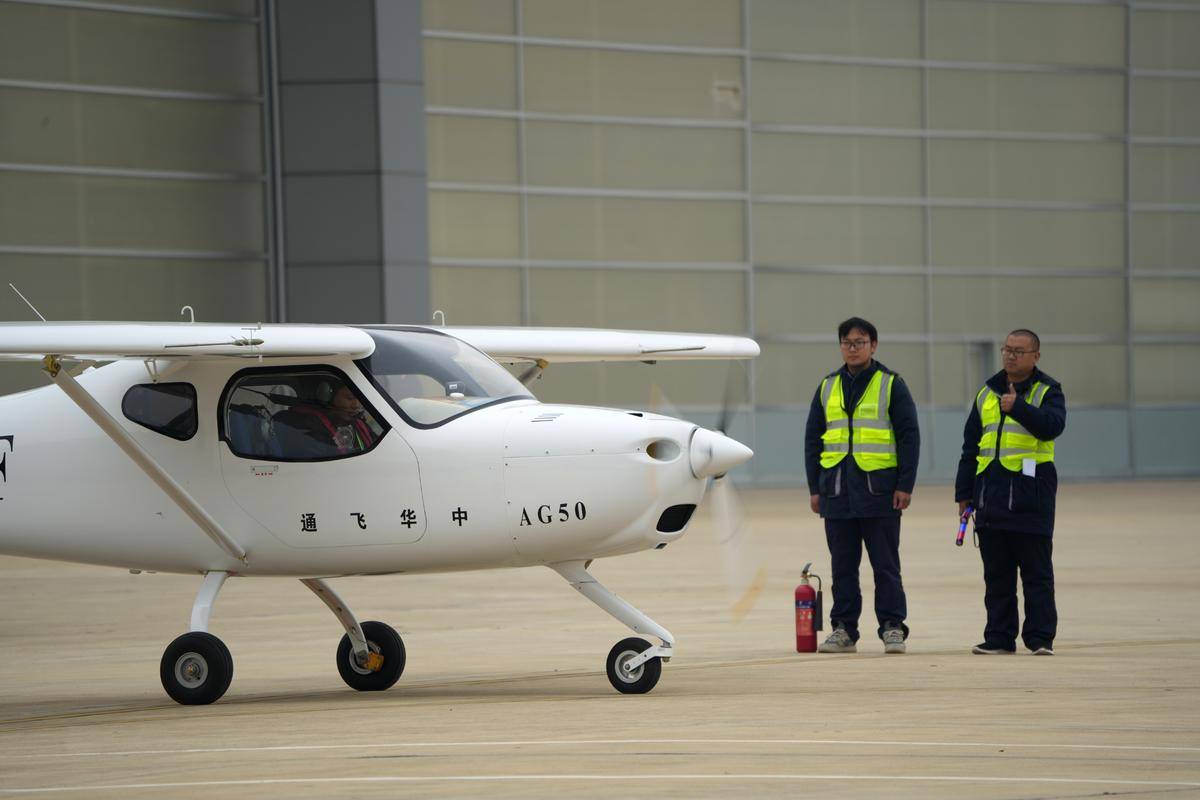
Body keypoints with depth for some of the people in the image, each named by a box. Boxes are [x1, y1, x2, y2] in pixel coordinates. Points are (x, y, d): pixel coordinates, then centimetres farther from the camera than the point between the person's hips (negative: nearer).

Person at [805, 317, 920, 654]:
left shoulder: (891, 385, 2)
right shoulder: (827, 387, 12)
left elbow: (909, 436, -1)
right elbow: (813, 439, 15)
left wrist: (905, 485, -8)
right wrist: (814, 488, 8)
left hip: (879, 486, -4)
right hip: (837, 488, 4)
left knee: (885, 564, -1)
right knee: (842, 564, 7)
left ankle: (893, 628, 2)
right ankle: (843, 629, 11)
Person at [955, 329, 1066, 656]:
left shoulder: (1047, 391, 2)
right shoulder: (987, 393, 16)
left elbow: (1052, 426, -18)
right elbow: (971, 446, 19)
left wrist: (1018, 407, -29)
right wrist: (963, 492, 16)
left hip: (1031, 493, -5)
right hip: (991, 491, 5)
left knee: (1036, 572, -3)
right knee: (996, 573, 7)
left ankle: (1041, 638, 1)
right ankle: (998, 637, 12)